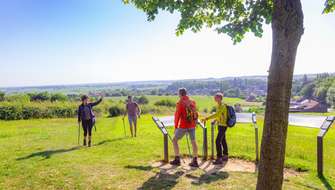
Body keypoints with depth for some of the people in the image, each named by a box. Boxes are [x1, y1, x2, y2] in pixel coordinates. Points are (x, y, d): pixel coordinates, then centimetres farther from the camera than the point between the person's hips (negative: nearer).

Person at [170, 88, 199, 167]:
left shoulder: (180, 103, -11)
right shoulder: (193, 102, 5)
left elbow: (177, 116, -12)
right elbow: (195, 114, 12)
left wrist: (175, 127, -3)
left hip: (183, 126, -5)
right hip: (192, 126, 5)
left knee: (174, 140, 10)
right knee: (193, 142, 13)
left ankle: (177, 160, 10)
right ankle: (195, 161, 14)